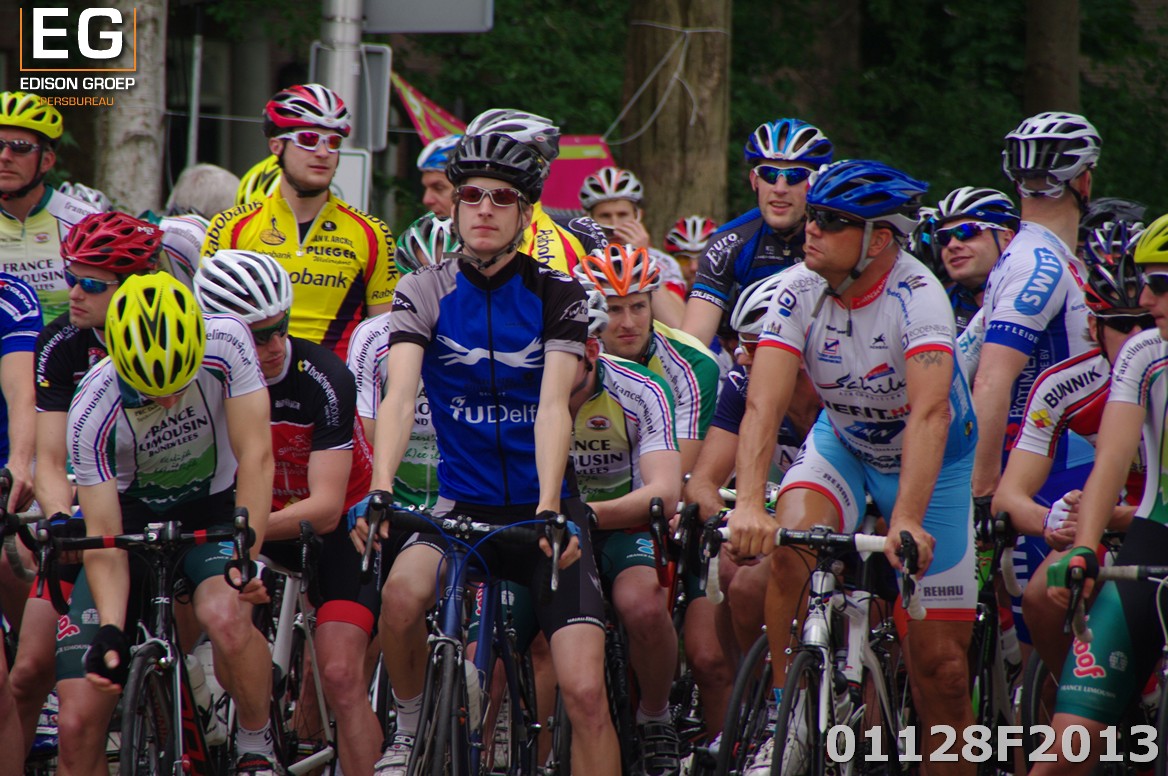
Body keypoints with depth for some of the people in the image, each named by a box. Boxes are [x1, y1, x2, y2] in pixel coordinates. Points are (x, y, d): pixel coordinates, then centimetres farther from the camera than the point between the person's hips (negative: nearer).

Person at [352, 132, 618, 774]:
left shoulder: (556, 294, -4)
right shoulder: (424, 292, -2)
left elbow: (553, 406, -17)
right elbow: (400, 396, -16)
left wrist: (548, 511, -32)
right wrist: (380, 492, -34)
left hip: (547, 508, -1)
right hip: (463, 501, 1)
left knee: (585, 691, -13)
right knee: (401, 594, -31)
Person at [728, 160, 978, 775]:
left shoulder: (917, 294, -31)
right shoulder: (800, 291, -21)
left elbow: (930, 413, -42)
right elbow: (763, 404, -30)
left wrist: (907, 522, -54)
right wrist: (748, 504, -46)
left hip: (934, 463, -2)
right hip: (842, 444, 2)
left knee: (940, 661, -4)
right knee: (789, 544, -29)